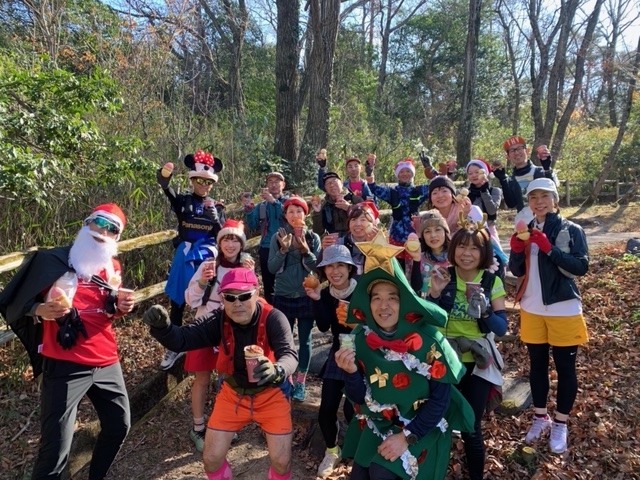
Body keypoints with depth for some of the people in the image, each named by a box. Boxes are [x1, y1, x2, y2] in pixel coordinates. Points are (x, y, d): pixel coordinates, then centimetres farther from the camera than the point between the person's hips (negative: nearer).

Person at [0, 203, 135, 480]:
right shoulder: (53, 260, -9)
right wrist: (41, 310, -27)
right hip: (65, 365, -6)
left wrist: (120, 308, -2)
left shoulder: (112, 267, 8)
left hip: (107, 362, 7)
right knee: (56, 447, -6)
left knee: (119, 425, 20)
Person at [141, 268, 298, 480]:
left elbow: (289, 355, -39)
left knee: (281, 461, -1)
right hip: (233, 392, 3)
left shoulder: (273, 319, -27)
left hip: (271, 393, -2)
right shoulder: (218, 320, -18)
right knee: (211, 458, 6)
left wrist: (277, 370, -62)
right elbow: (181, 339, -26)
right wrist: (161, 326, -47)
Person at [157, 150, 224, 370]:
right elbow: (167, 189, -21)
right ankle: (174, 347, 21)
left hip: (207, 258, 0)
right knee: (178, 303, 7)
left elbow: (221, 236, -5)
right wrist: (164, 175, -43)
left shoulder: (215, 206, 4)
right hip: (184, 258, 0)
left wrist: (213, 213, -18)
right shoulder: (183, 201, 0)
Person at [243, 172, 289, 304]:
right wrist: (248, 209, -11)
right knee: (268, 285, 10)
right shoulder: (261, 206, 13)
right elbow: (253, 225, 4)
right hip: (266, 249, 4)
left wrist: (273, 201, -26)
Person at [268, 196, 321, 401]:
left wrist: (306, 251, -19)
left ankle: (300, 382, 20)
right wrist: (283, 249, -20)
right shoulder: (278, 237, 0)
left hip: (307, 296, 0)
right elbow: (272, 268, -5)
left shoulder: (313, 237, 1)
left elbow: (318, 267, -4)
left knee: (305, 340, 7)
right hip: (283, 296, 0)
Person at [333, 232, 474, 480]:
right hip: (375, 426, 4)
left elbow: (440, 399, -14)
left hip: (420, 429, -3)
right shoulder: (361, 339, -11)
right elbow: (359, 397, -7)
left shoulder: (428, 340, -20)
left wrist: (406, 436, -16)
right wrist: (351, 372, -27)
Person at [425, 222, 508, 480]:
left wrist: (484, 311, -27)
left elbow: (501, 328, -8)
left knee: (471, 428, 3)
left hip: (477, 364, 0)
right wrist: (434, 293, -23)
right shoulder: (442, 276, -5)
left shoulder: (492, 282, -5)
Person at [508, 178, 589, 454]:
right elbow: (517, 271, 2)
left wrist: (549, 248, -26)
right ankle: (540, 417, 30)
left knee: (565, 367, 7)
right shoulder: (527, 230, 7)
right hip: (532, 309, 4)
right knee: (537, 364, 13)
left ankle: (561, 423, 22)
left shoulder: (572, 230, -5)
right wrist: (517, 249, -16)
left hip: (564, 310, -3)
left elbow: (581, 266, -17)